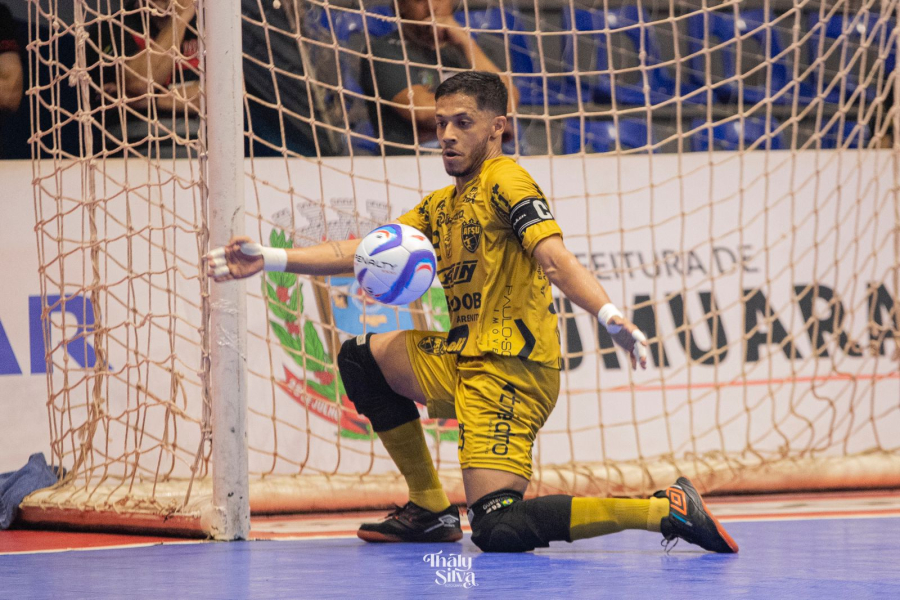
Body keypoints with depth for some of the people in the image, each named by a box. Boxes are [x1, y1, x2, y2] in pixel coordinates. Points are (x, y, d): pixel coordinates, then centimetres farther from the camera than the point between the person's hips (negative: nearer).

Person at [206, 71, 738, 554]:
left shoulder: (505, 181, -7)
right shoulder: (440, 206, 20)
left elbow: (557, 260, -22)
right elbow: (364, 253, 16)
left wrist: (610, 316, -39)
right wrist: (269, 259, 7)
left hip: (510, 368, -9)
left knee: (500, 530, -22)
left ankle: (666, 509, -15)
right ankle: (432, 510, 20)